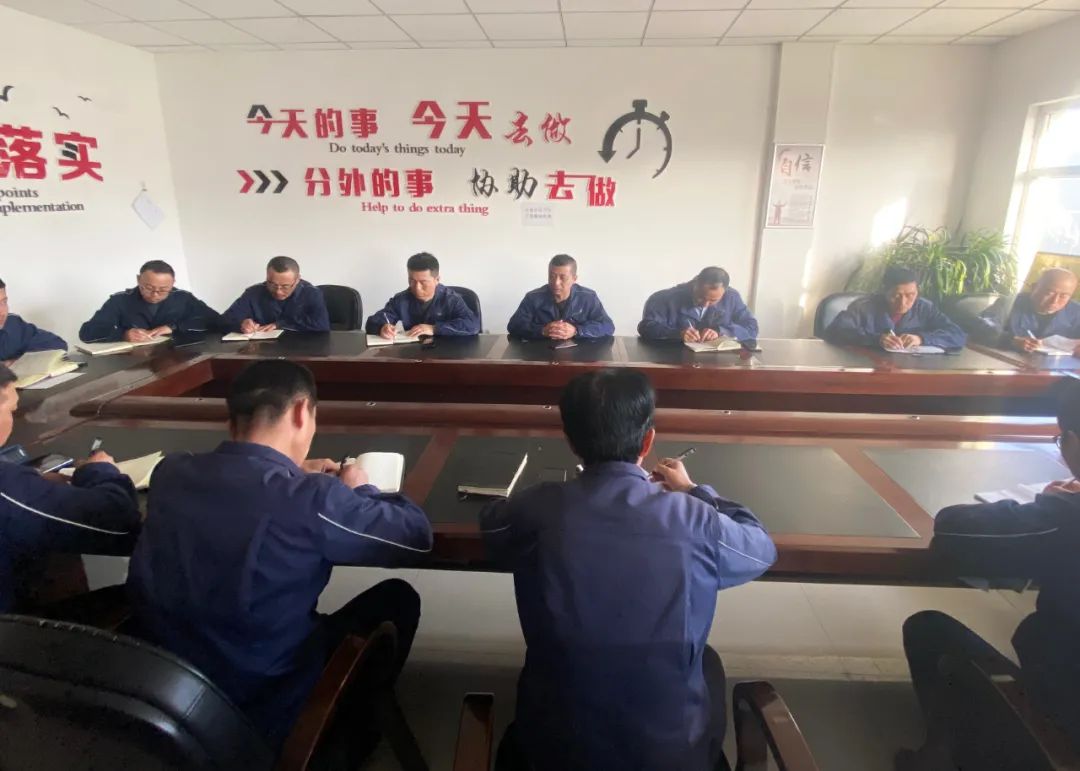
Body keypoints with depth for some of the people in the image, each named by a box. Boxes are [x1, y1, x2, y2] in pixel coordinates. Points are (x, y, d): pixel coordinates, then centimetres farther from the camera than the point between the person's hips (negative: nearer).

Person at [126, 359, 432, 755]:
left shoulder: (170, 471, -9)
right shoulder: (310, 499, -28)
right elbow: (416, 534, -13)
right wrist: (357, 490, 3)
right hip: (263, 712, -6)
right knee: (397, 598, 12)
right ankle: (345, 740, 33)